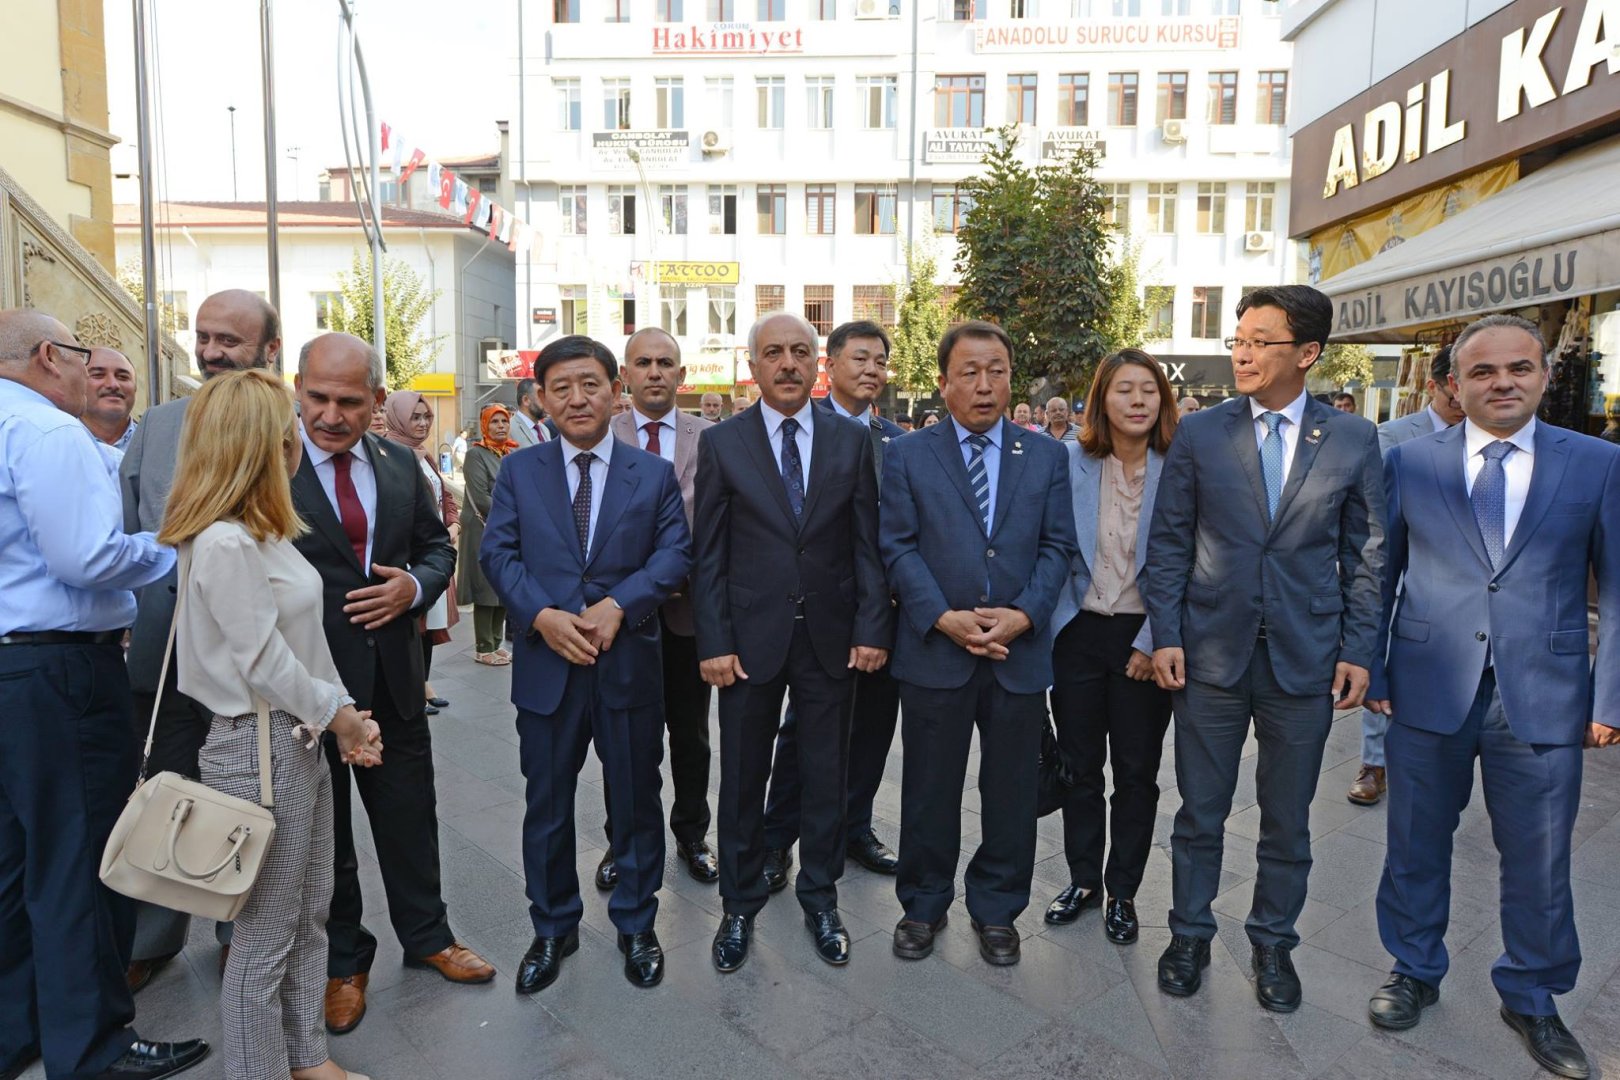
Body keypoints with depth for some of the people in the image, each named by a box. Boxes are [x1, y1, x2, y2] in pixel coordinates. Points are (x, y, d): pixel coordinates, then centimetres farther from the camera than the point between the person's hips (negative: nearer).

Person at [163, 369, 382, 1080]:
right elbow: (263, 664, -21)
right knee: (265, 934, 5)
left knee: (309, 915, 20)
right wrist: (337, 715, -8)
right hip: (258, 747, -10)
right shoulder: (223, 544, -21)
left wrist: (345, 715, 4)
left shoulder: (263, 533, 10)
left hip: (301, 740, 10)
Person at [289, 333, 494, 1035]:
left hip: (392, 675, 4)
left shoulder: (401, 466, 4)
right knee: (323, 829, 15)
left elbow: (438, 546, 12)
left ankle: (426, 936, 38)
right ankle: (342, 961, 35)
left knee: (409, 817, 17)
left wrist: (415, 586, -10)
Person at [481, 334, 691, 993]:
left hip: (629, 662, 0)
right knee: (547, 805, 13)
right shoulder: (518, 473, 6)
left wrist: (618, 605, -19)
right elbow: (498, 552, -1)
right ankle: (552, 929, 33)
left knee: (637, 801, 12)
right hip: (546, 665, 1)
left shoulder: (655, 474, 4)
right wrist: (541, 614, -18)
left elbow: (674, 553, -4)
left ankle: (636, 925, 31)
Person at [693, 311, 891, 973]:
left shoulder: (851, 442, 3)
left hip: (830, 638, 1)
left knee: (826, 776, 13)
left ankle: (820, 898, 32)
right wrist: (713, 643, -8)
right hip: (751, 638, -1)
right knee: (742, 779, 11)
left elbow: (867, 544, 3)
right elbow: (708, 555, -2)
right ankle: (740, 905, 29)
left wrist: (872, 628, -5)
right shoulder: (721, 444, -1)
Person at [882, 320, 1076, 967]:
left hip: (1020, 652, 2)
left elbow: (1057, 546, 3)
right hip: (934, 650, -1)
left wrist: (1025, 613, -12)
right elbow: (898, 548, -3)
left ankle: (996, 908, 31)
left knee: (1012, 790, 12)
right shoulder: (906, 456, 3)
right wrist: (945, 618, -15)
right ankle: (923, 905, 29)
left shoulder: (1046, 457, 8)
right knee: (929, 790, 10)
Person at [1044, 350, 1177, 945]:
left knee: (1136, 772, 11)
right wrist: (1046, 622, -3)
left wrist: (1154, 643, -10)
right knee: (1079, 766, 13)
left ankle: (1122, 891, 29)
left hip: (1145, 641, -1)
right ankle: (1083, 879, 31)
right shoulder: (1071, 462, -3)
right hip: (1080, 630, 1)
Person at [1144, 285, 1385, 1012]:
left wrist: (1358, 651, -1)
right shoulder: (1198, 434, -1)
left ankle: (1273, 944, 34)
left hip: (1306, 660, 1)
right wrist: (1166, 637, -5)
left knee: (1287, 821, 14)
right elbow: (1168, 542, 0)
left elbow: (1365, 554, 4)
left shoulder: (1353, 440, 0)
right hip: (1211, 654, 0)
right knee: (1200, 813, 11)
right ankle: (1189, 934, 31)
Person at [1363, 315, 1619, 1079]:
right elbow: (1378, 576, 4)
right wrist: (1370, 670, 0)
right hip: (1429, 692, 0)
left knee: (1539, 863, 12)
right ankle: (1415, 972, 36)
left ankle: (1532, 1000, 35)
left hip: (1544, 698, 0)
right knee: (1416, 845, 14)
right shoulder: (1410, 463, 1)